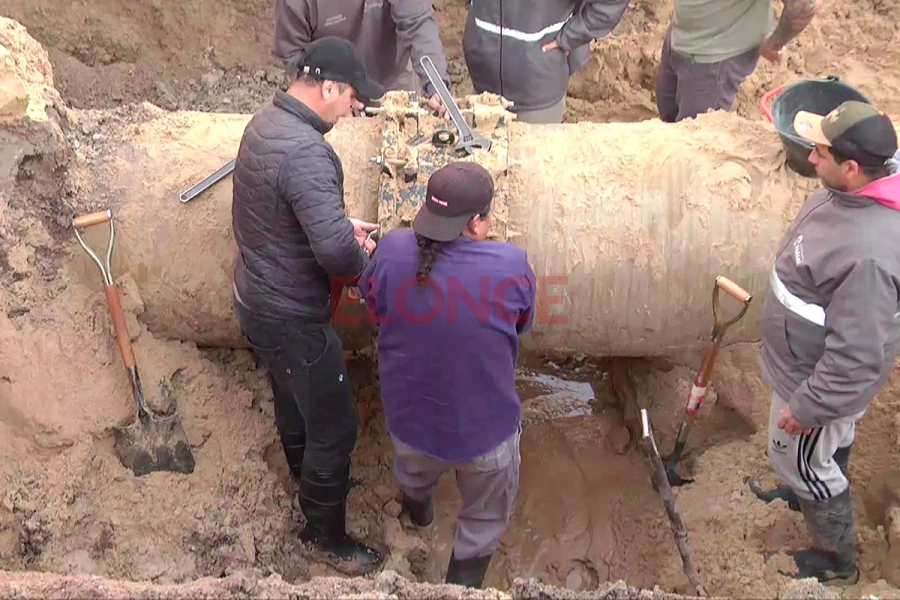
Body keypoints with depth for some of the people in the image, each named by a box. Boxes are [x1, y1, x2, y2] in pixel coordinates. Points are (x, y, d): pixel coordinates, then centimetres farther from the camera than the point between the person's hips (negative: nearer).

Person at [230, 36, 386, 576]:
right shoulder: (305, 153, -31)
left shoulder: (266, 120, 1)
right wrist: (362, 256, -14)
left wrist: (341, 223, 5)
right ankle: (326, 535, 28)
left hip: (258, 298, 10)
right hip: (291, 317, -10)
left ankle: (309, 478, 55)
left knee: (293, 400, 30)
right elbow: (336, 254, -37)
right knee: (335, 426, 8)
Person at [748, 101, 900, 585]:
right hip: (818, 359, 8)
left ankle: (837, 560, 38)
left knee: (798, 459, 15)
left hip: (824, 379, -8)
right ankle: (812, 492, 60)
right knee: (830, 446, 32)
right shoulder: (854, 191, -12)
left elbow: (856, 355, -34)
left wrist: (806, 405, -22)